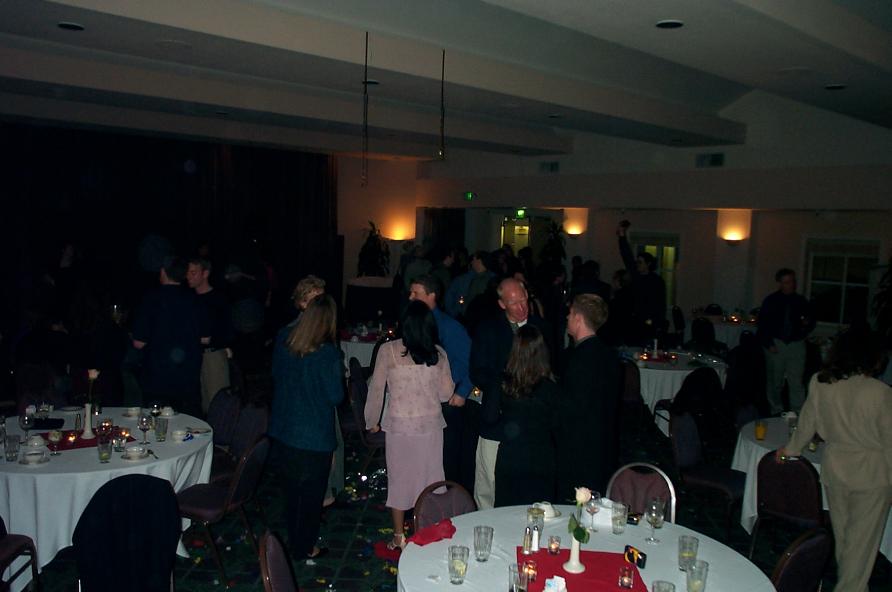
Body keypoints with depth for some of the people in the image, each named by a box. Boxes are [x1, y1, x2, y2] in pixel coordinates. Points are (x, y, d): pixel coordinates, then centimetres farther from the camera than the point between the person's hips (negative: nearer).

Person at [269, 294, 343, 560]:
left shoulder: (283, 339, -8)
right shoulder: (328, 353, -24)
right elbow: (336, 396, -15)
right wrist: (339, 373, 0)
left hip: (282, 429, 5)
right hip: (315, 436, -5)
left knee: (292, 486, 23)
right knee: (312, 492, 14)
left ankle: (293, 539, 39)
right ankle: (304, 547, 27)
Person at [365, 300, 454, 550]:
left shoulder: (388, 350, -10)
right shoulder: (438, 353, -6)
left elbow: (376, 388, -4)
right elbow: (446, 393, 0)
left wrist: (373, 421, 10)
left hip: (399, 425, -1)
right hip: (431, 426, 1)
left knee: (399, 478, 12)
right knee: (429, 477, 13)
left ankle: (399, 537, 22)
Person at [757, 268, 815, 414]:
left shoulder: (801, 301, 7)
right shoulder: (770, 301, 1)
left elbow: (811, 321, 18)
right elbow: (763, 324, -1)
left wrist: (808, 323, -6)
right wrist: (769, 344, -7)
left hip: (796, 345, 1)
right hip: (776, 345, -1)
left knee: (796, 381, -6)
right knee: (775, 381, 7)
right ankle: (776, 412, 21)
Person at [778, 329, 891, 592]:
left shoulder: (819, 383, -9)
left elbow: (807, 423, 4)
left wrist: (792, 449, 21)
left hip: (834, 469, 4)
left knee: (842, 534, 21)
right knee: (861, 540, 9)